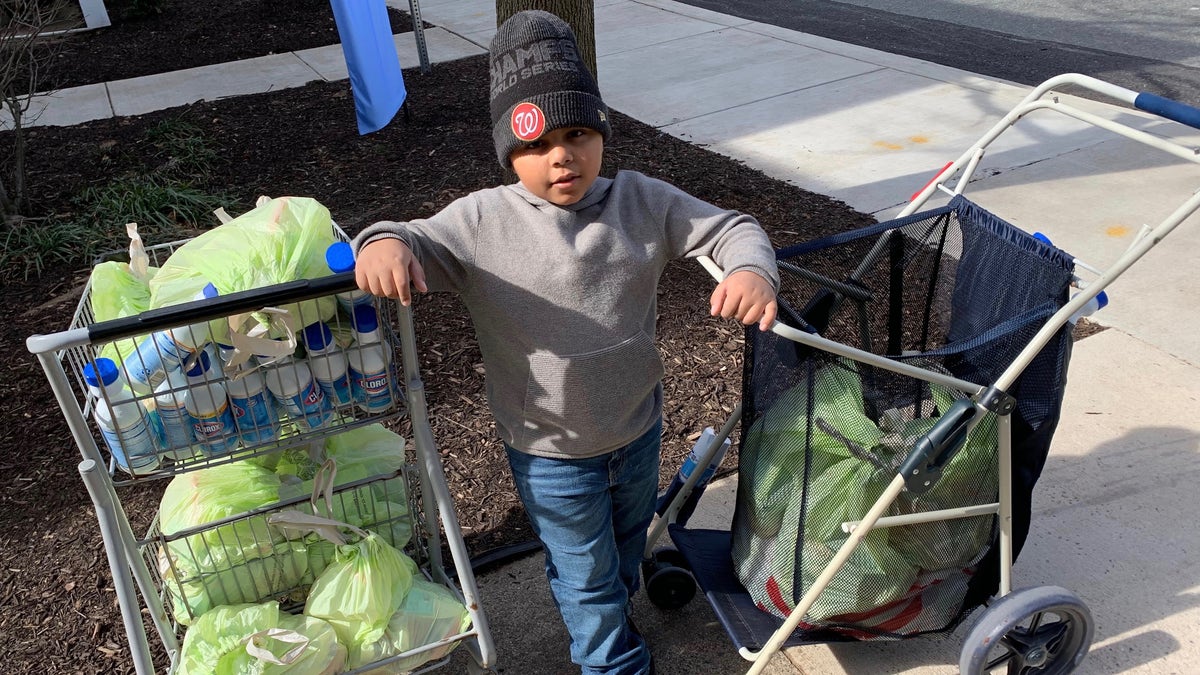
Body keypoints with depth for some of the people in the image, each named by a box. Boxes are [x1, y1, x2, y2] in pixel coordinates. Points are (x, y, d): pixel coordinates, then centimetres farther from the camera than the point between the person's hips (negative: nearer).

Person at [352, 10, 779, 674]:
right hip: (550, 453, -3)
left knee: (628, 543, 32)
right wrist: (382, 242, -39)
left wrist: (753, 269, -31)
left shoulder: (643, 201, -10)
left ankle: (612, 618, 65)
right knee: (587, 575, 18)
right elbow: (416, 245, -13)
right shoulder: (481, 221, -17)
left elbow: (731, 228, -7)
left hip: (639, 430, 4)